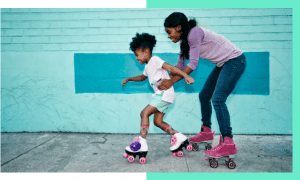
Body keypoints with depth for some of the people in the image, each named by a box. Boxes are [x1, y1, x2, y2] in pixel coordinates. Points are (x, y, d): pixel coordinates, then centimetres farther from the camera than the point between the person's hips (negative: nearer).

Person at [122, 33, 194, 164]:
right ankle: (178, 137, 13)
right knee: (157, 121, 7)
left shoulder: (155, 60, -7)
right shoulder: (147, 67, 21)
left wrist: (186, 76, -28)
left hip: (165, 94, -10)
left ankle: (141, 142, -14)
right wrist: (128, 79, 38)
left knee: (145, 113, -14)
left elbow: (170, 68, -18)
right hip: (160, 95, 10)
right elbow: (142, 77, 40)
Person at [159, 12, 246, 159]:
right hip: (223, 64, 10)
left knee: (217, 99, -18)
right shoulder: (184, 40, 8)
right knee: (204, 96, 11)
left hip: (235, 61, -10)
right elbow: (180, 66, 14)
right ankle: (206, 131, 26)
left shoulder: (194, 33, -21)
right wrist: (166, 80, 10)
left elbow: (193, 64, -23)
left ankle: (228, 143, -14)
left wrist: (172, 82, -19)